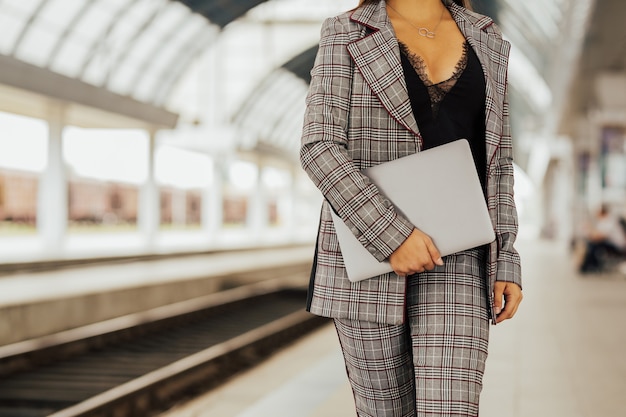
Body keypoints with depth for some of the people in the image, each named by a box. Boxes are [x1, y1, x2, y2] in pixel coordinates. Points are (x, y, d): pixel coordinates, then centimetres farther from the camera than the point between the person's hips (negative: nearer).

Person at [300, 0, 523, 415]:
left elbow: (497, 161, 12)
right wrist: (391, 234, -20)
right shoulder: (347, 35, 1)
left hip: (454, 260, 2)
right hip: (368, 257, -2)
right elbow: (319, 147, -10)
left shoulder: (486, 41, 11)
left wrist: (506, 260, 3)